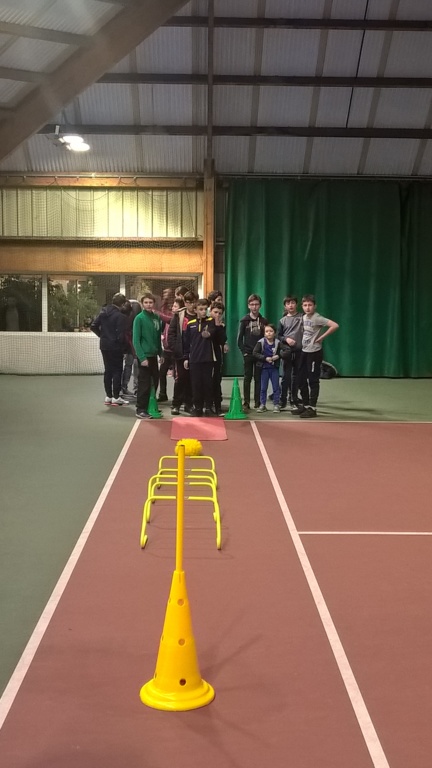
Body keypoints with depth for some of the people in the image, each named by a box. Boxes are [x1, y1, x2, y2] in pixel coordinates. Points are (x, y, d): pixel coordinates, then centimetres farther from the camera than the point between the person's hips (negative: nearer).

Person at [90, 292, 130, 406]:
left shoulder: (103, 312, 5)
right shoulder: (120, 316, -16)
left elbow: (93, 326, 5)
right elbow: (121, 335, -18)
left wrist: (102, 335, 15)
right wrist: (125, 346, -4)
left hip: (104, 345, 7)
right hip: (115, 347, -6)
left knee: (108, 370, 13)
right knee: (117, 371, 2)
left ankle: (108, 396, 16)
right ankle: (116, 397, 2)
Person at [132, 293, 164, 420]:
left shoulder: (157, 317, 7)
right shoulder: (139, 318, -11)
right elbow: (136, 340, -13)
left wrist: (161, 353, 9)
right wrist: (142, 357, -18)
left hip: (154, 355, 6)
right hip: (144, 356, -6)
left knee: (154, 382, 13)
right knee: (144, 384, -3)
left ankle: (151, 407, 26)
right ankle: (140, 410, 5)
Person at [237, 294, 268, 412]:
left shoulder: (264, 321, 5)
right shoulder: (244, 321, 2)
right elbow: (239, 339, 1)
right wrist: (244, 352, -7)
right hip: (248, 354, -1)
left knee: (259, 378, 4)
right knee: (247, 378, 2)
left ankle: (258, 403, 9)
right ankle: (246, 403, 4)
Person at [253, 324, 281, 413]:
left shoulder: (278, 343, -5)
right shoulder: (261, 342, -7)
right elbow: (255, 353, -11)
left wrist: (278, 356, -16)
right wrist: (265, 358, -17)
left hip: (274, 368, 0)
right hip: (264, 367, 0)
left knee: (276, 387, 4)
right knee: (263, 387, 7)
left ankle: (276, 404, 13)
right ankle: (262, 405, 15)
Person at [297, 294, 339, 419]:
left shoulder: (317, 318, -15)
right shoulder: (303, 317, 9)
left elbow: (335, 325, -25)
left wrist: (321, 337, -19)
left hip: (314, 352, -8)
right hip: (304, 351, 8)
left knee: (313, 380, -3)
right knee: (301, 380, 11)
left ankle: (312, 408, 3)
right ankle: (305, 405, 22)